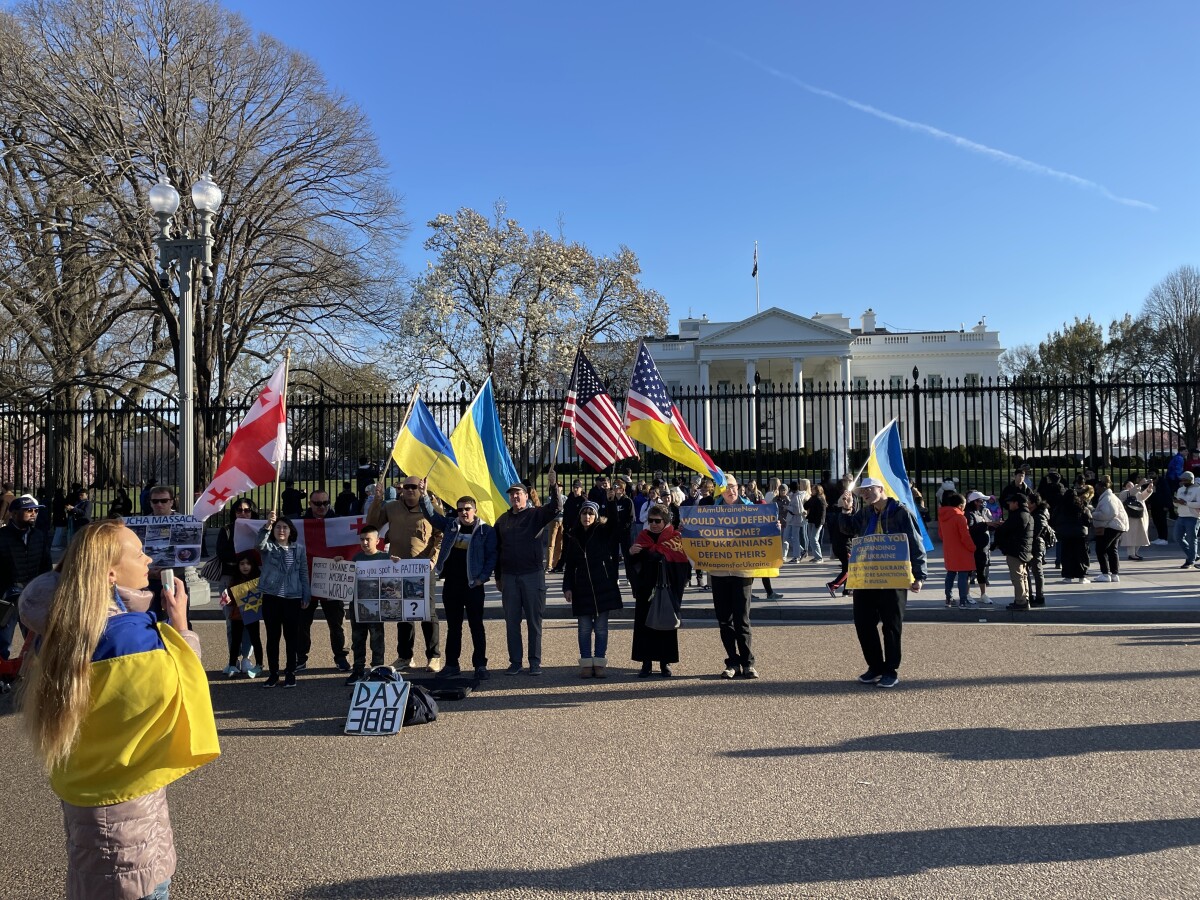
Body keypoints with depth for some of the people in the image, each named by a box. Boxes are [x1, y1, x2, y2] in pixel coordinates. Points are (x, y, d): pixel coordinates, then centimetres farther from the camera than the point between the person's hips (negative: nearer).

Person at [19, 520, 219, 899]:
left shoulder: (61, 627, -6)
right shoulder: (134, 634, -27)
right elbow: (183, 694, -16)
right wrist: (179, 624, -13)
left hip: (79, 789, 8)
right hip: (127, 799, -7)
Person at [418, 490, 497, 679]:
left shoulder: (486, 531, -2)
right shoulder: (450, 525, 9)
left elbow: (492, 556, -3)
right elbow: (430, 514, 6)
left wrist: (483, 577, -11)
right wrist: (423, 496, -8)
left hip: (473, 585, -4)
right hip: (451, 583, 4)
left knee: (476, 626, 1)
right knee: (453, 626, 11)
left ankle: (480, 665, 6)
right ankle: (451, 664, 19)